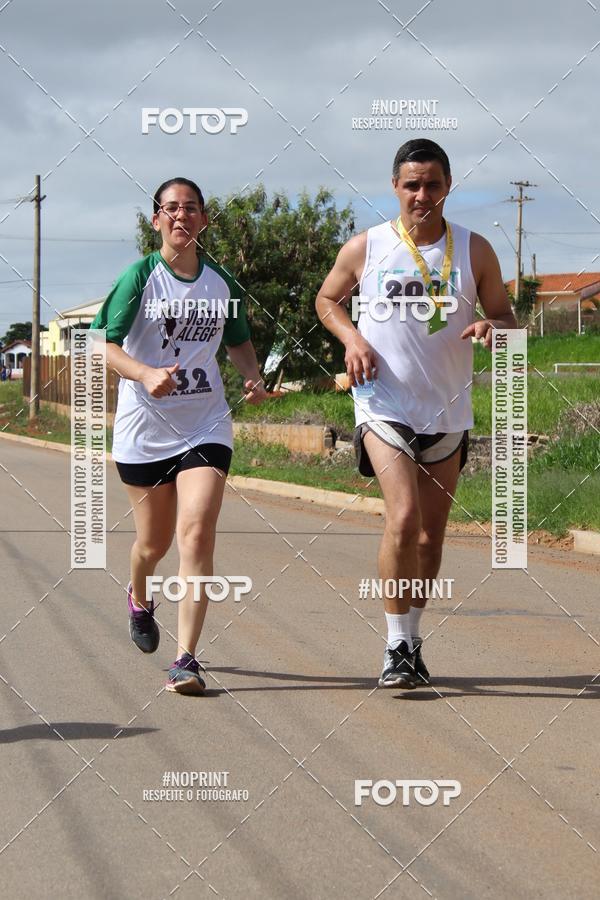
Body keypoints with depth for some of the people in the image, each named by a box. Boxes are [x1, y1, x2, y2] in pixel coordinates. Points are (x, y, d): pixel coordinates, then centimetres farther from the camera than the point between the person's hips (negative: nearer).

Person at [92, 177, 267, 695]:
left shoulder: (221, 282, 6)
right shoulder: (140, 277, -5)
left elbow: (239, 341, 22)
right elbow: (106, 344, -11)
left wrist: (254, 378, 2)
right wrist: (146, 374, -30)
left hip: (206, 425, 1)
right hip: (144, 426, -1)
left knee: (196, 535, -15)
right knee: (154, 542, 11)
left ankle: (186, 661, -15)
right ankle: (140, 599, 48)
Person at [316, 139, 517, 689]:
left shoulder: (474, 251, 1)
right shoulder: (365, 248, -3)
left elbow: (507, 318, 8)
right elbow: (327, 300, 13)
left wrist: (493, 328, -16)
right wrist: (352, 338, -7)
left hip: (448, 412, 3)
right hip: (385, 406, -3)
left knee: (431, 535, 10)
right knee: (403, 517, -20)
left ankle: (413, 640, 27)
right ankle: (397, 646, -10)